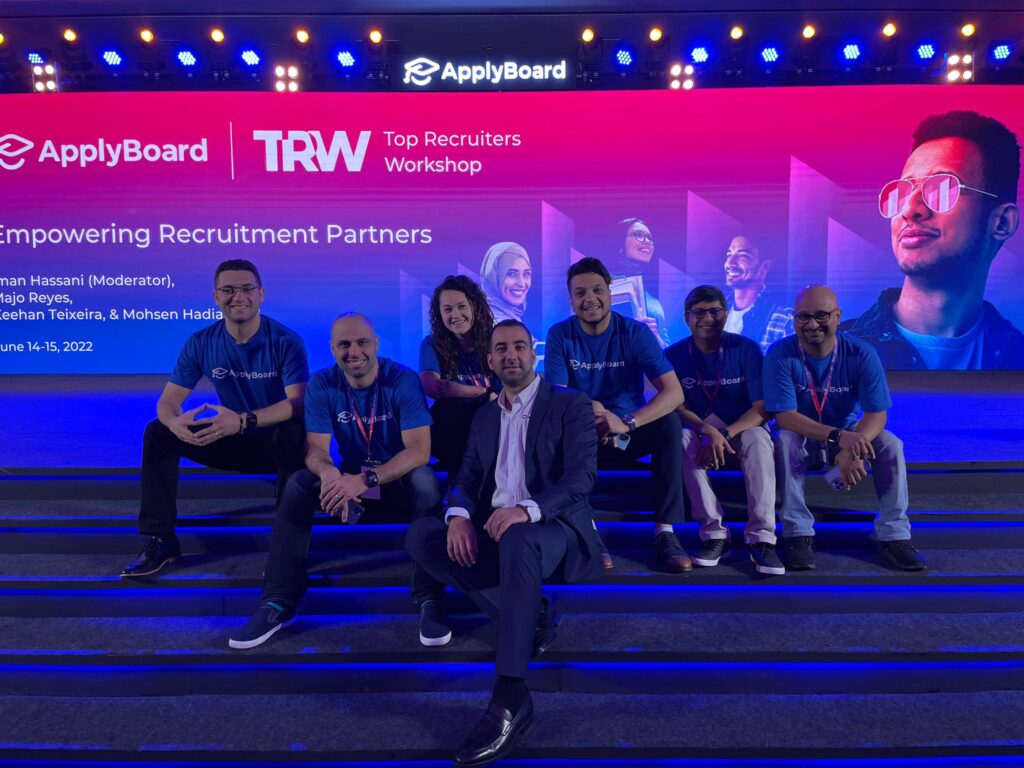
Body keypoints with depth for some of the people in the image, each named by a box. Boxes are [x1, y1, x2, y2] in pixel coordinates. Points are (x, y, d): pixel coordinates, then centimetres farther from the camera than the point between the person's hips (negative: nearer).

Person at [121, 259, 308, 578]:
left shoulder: (286, 341, -16)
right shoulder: (201, 343, -6)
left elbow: (298, 403, -27)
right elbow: (167, 401, -7)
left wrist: (243, 420, -43)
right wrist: (176, 423, -34)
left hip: (277, 443, -4)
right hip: (233, 441, 4)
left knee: (296, 432, -37)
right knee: (158, 433, -12)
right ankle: (160, 540, -5)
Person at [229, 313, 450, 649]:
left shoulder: (403, 379, -19)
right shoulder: (322, 384, -9)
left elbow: (419, 450, -27)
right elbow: (315, 448, -13)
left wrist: (366, 479, -43)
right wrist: (329, 474, -40)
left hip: (400, 478, -3)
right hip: (350, 478, 3)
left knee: (425, 482, -35)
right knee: (298, 485, -21)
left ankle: (430, 599, -26)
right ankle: (279, 602, -13)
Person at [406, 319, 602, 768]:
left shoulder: (570, 405, -1)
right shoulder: (484, 416, 17)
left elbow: (582, 476, -14)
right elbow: (468, 479, 11)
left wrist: (527, 509, -32)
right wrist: (460, 515, -15)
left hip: (552, 528, -6)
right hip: (493, 531, 6)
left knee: (518, 539, -40)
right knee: (421, 536, -18)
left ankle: (510, 701, -33)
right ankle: (530, 617, -10)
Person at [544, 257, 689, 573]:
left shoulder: (635, 332, -8)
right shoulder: (560, 335, -5)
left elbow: (674, 392, -19)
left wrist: (626, 423, -34)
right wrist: (585, 414, -33)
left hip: (630, 434, 0)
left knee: (669, 422, -28)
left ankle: (665, 532, -27)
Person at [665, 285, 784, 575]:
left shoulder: (746, 349, -7)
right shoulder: (674, 355, -4)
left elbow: (762, 408, -12)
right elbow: (674, 405, -9)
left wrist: (724, 436, -26)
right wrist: (707, 430, -28)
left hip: (742, 430, -1)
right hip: (699, 432, 1)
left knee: (758, 439, -33)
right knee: (681, 439, -32)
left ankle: (762, 538, -34)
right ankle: (715, 534, -30)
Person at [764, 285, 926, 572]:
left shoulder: (861, 353, -14)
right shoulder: (780, 355, -20)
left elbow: (877, 414, -18)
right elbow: (785, 416, -25)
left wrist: (853, 448, -40)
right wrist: (838, 436, -39)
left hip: (849, 436, 2)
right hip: (802, 438, -2)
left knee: (890, 444, -25)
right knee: (784, 441, -34)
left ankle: (894, 535, -14)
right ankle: (797, 533, -26)